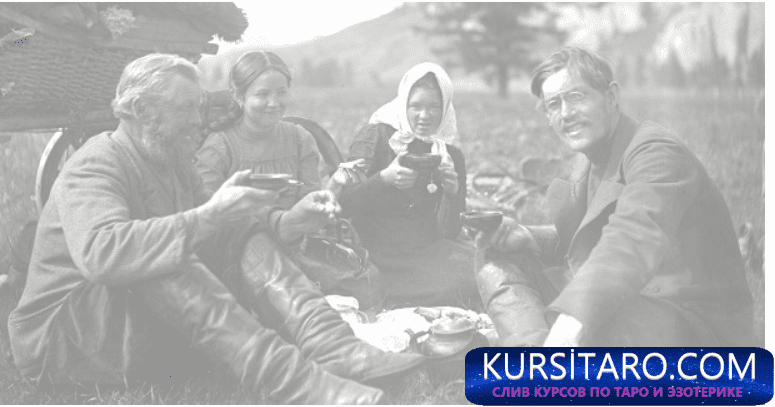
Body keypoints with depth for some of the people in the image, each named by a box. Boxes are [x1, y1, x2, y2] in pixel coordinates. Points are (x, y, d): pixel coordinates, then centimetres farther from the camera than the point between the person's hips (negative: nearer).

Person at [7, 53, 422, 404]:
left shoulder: (174, 162, 10)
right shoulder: (96, 165, -19)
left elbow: (228, 230, 5)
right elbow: (100, 253, -39)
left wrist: (286, 220, -12)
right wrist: (207, 217, -42)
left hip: (161, 320, 9)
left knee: (252, 245, -6)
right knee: (169, 266, -36)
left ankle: (337, 350, -29)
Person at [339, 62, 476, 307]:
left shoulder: (452, 156, 13)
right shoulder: (377, 135, 2)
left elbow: (449, 232, 8)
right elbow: (344, 203, -7)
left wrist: (453, 193, -11)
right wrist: (384, 179, -24)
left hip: (427, 249, 5)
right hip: (377, 248, -5)